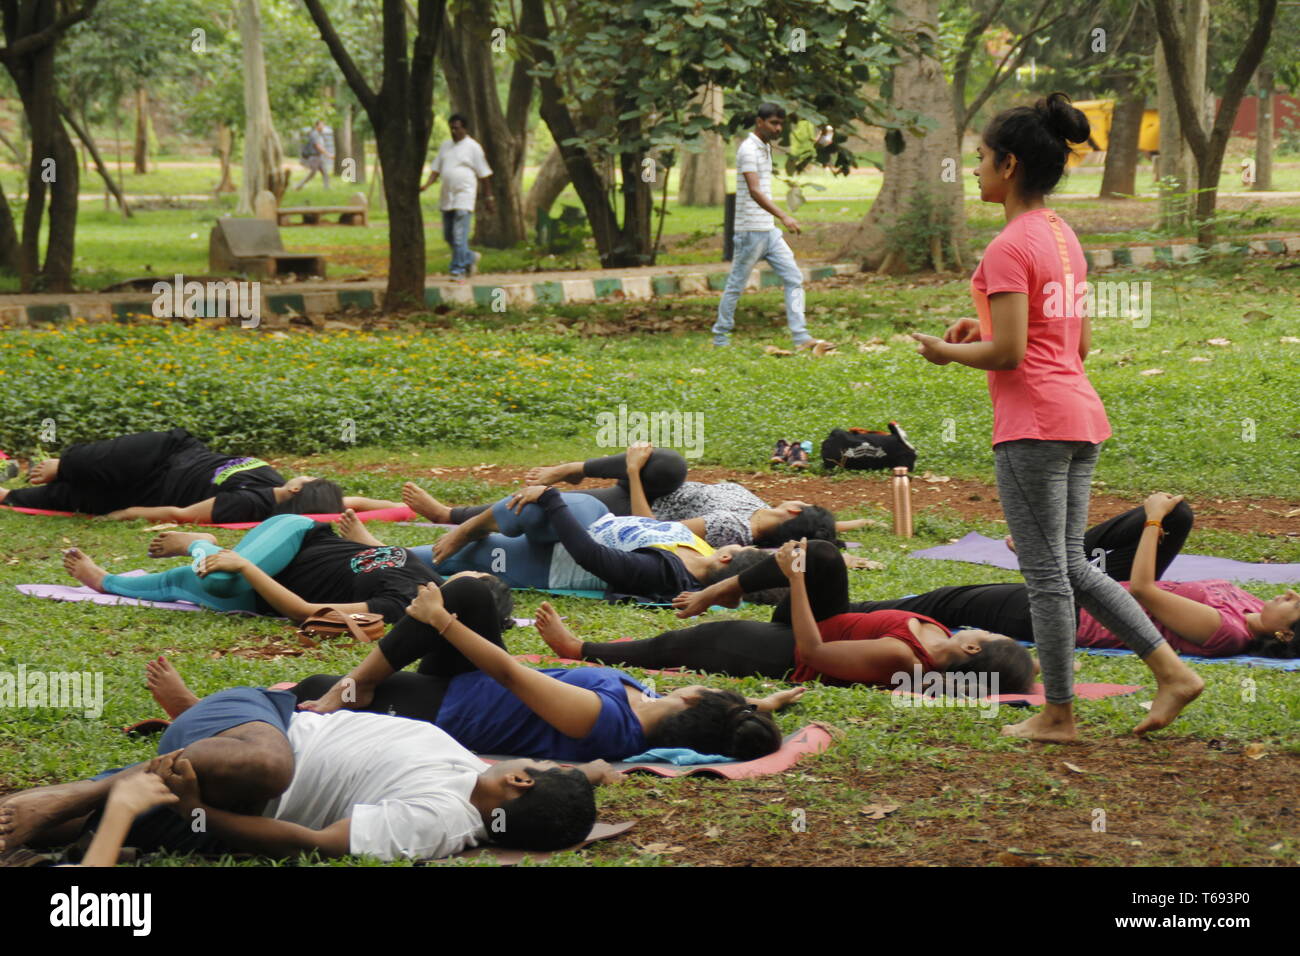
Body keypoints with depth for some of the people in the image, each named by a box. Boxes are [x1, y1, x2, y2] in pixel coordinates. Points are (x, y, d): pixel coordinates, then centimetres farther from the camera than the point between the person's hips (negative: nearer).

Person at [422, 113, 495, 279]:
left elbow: (484, 174, 0)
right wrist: (426, 185, -2)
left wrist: (488, 197, -1)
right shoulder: (445, 145, 14)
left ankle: (458, 270, -8)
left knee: (459, 236, -13)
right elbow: (436, 169, 15)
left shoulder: (473, 147, -2)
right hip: (447, 198, 7)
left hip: (464, 198, -7)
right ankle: (470, 258, 31)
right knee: (448, 235, 12)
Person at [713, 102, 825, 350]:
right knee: (736, 286, 1)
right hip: (750, 231, -9)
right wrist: (783, 216, -36)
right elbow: (754, 191, -26)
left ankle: (800, 337, -5)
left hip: (769, 230, 9)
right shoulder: (749, 149, -14)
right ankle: (720, 338, 12)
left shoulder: (766, 148, 15)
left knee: (794, 279, 0)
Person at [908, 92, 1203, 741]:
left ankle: (1058, 715, 9)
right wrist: (986, 330, 15)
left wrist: (947, 352, -2)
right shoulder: (1064, 237, 14)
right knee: (1071, 567, 15)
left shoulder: (1009, 248, -14)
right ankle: (1172, 670, 8)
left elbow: (1008, 353, -19)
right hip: (1080, 417, 9)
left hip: (1032, 423, -9)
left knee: (1046, 572, 1)